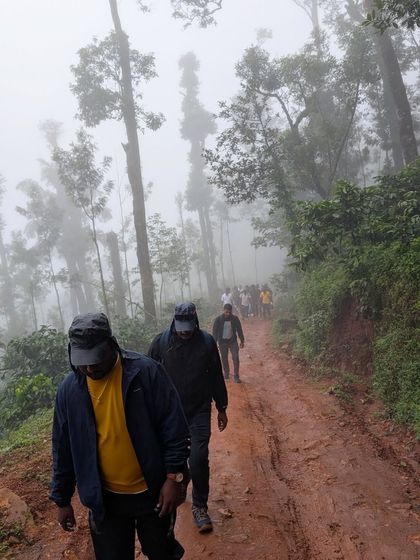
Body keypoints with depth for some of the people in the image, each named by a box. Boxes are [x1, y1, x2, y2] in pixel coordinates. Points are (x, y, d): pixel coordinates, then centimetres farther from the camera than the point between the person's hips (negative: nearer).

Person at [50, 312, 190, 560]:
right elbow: (63, 449, 3)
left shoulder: (146, 372, -18)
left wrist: (174, 477, -14)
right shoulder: (69, 389, -7)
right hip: (104, 499, 2)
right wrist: (62, 499, 9)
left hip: (152, 493, -1)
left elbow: (175, 428, -13)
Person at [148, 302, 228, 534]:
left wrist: (222, 409, 8)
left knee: (199, 458, -6)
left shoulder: (207, 342, -7)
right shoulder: (161, 342, -9)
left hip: (199, 412, -1)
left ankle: (200, 507, 14)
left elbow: (216, 377, 3)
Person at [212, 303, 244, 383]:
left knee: (235, 358, -8)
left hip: (233, 341, 0)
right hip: (222, 342, 0)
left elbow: (239, 330, 2)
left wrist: (242, 341, 5)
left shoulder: (235, 318, -7)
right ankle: (226, 373, 33)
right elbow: (215, 332, -5)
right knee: (224, 359, 12)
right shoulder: (218, 319, -11)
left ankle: (236, 376, -1)